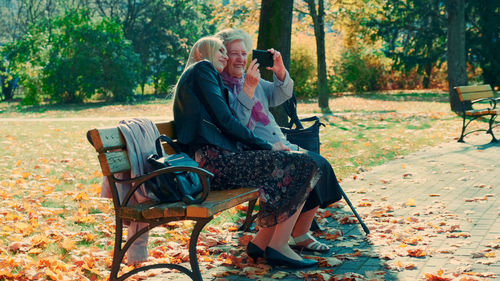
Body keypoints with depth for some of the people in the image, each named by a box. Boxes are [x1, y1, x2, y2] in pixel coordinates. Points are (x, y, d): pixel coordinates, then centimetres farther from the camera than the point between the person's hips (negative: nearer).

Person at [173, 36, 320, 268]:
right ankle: (278, 246, -3)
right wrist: (266, 146, -2)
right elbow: (225, 120, -9)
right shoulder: (202, 68, 1)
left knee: (299, 163, 12)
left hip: (216, 158, 10)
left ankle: (261, 241, 9)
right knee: (304, 165, -8)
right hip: (215, 160, -10)